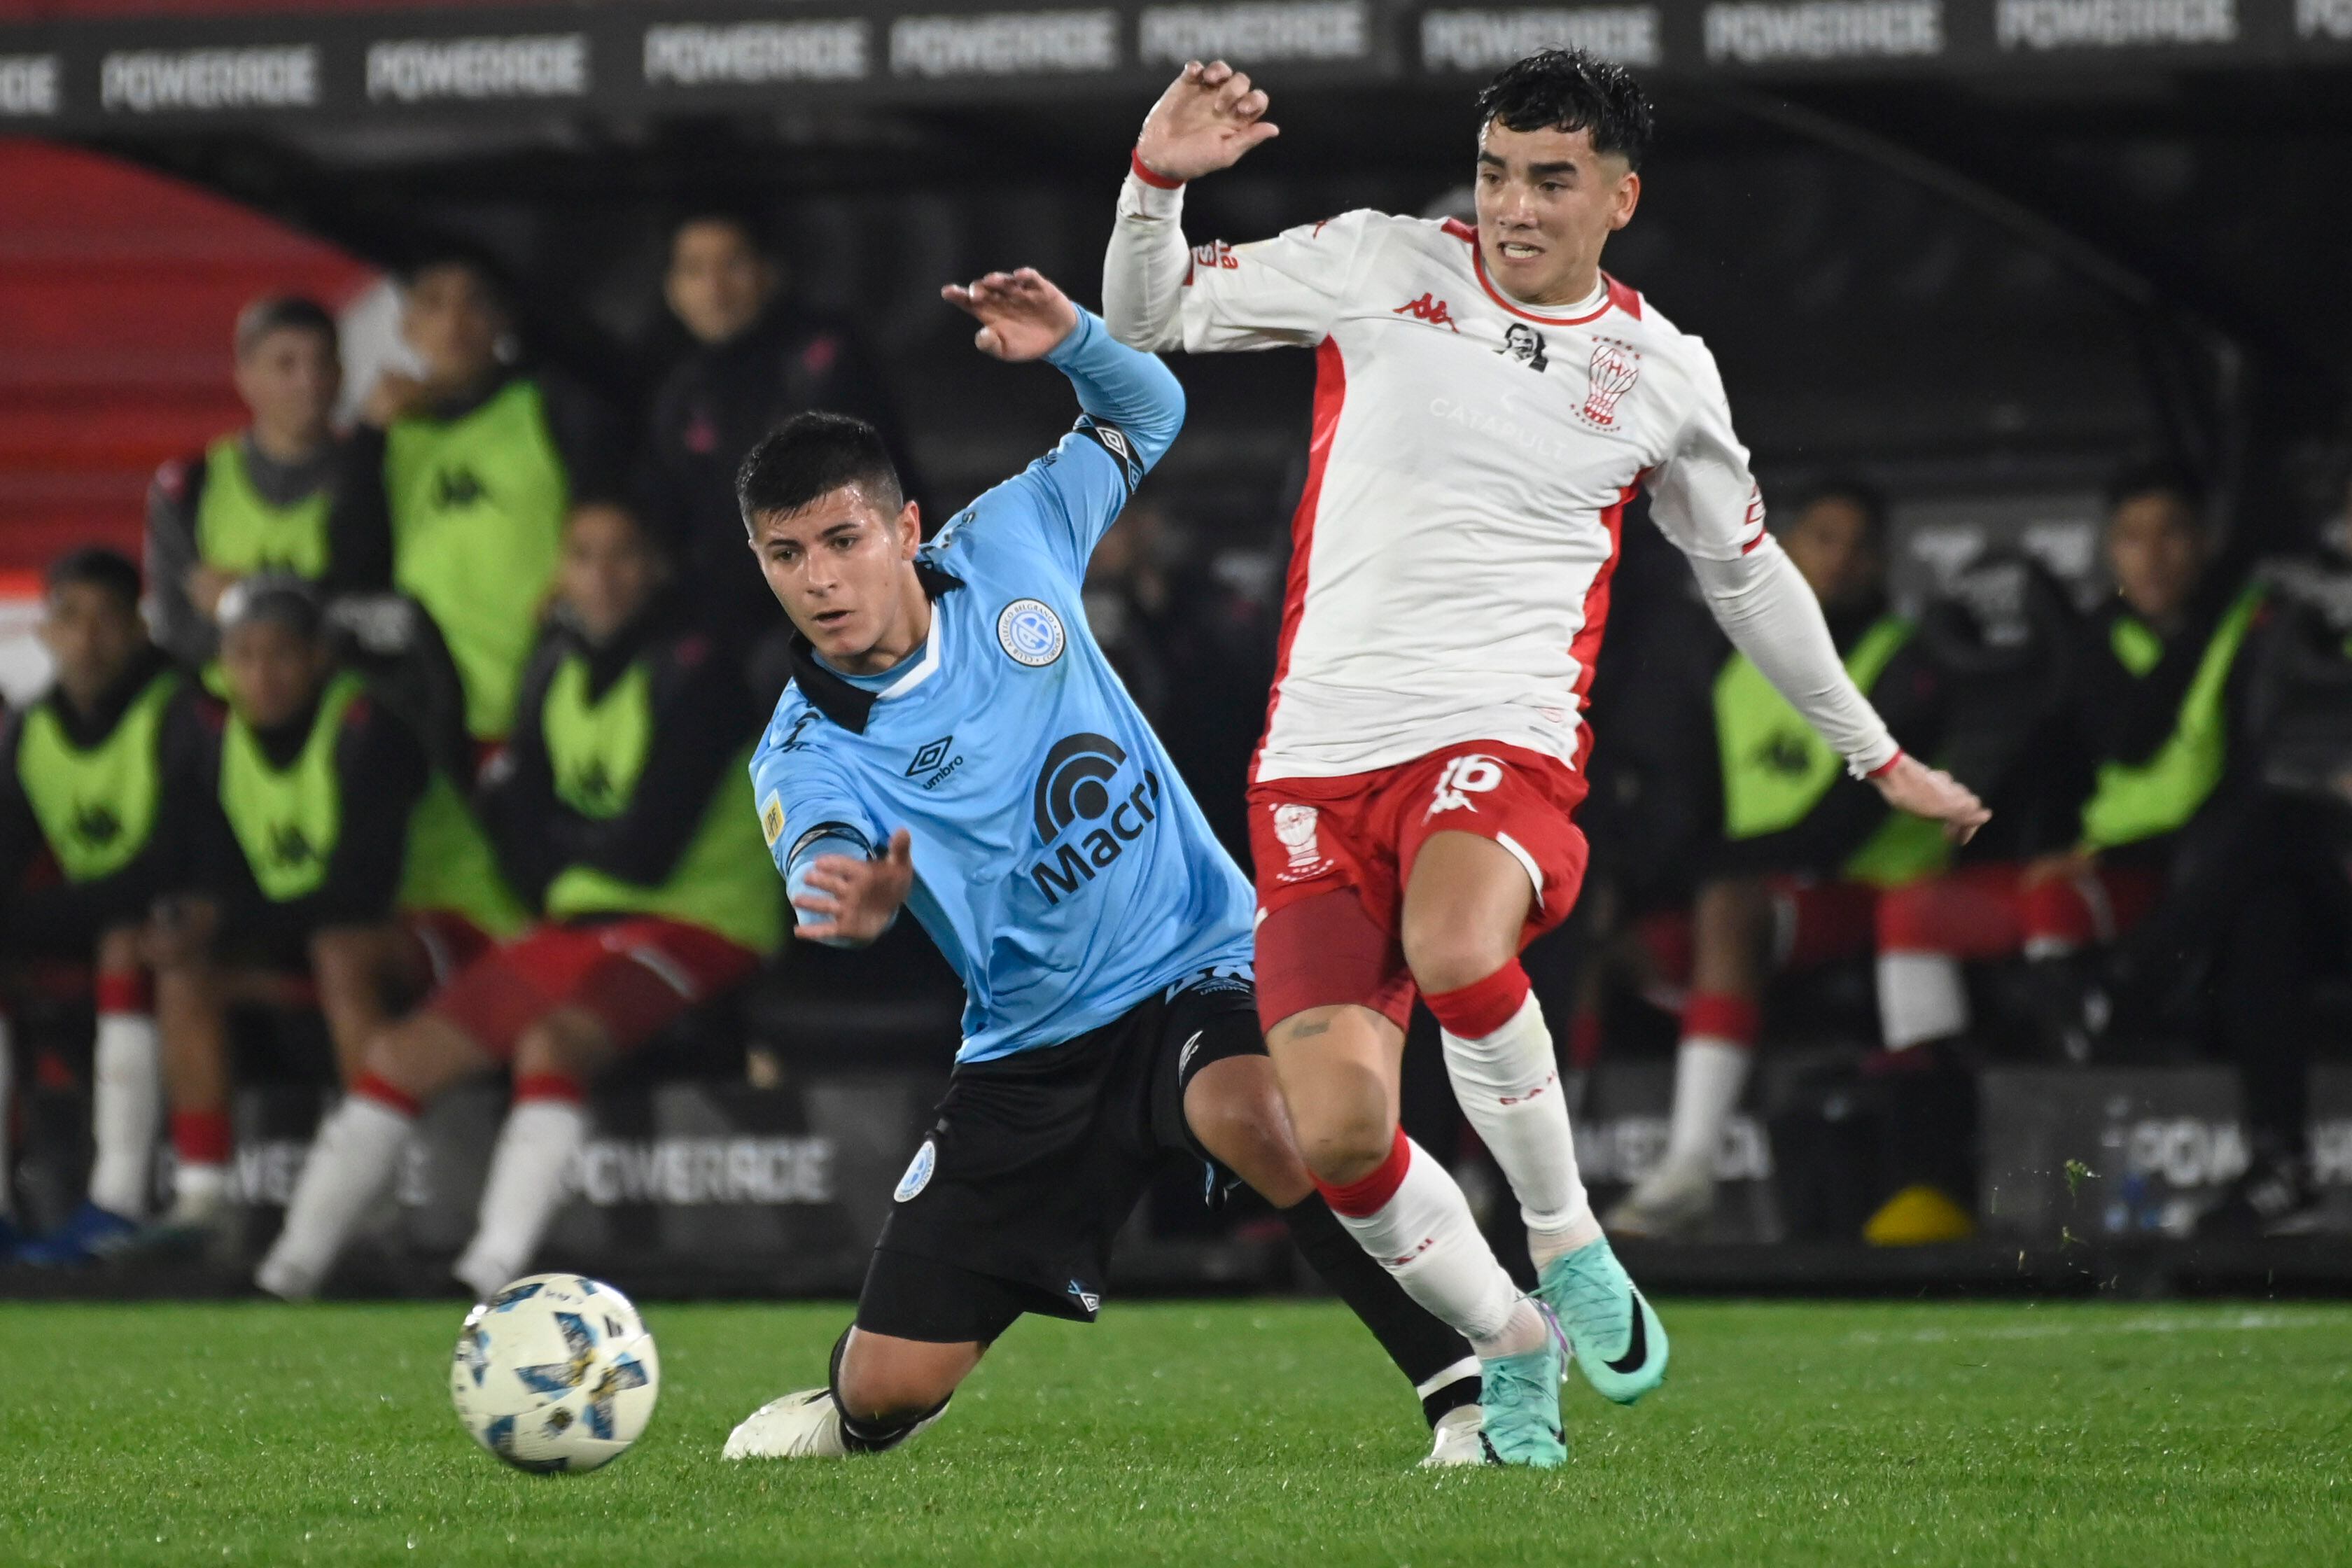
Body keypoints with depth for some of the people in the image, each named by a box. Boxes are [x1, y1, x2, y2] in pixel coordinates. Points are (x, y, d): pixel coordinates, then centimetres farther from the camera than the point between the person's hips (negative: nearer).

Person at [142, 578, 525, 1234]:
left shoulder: (367, 730, -22)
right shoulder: (229, 743, 1)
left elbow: (361, 891, -27)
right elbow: (223, 885, 1)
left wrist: (226, 922, -29)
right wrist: (193, 927, -24)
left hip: (459, 929, -8)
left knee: (341, 952, -37)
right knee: (185, 968, -10)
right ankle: (198, 1196, -11)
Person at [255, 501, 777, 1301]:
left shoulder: (691, 672, -15)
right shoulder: (558, 665, 9)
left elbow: (647, 851, -18)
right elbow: (516, 810, 7)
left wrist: (560, 853, 0)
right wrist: (554, 892, -9)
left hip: (698, 922, -8)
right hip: (580, 919, 8)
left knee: (554, 1040, -35)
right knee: (402, 1051, 2)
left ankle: (495, 1271, -45)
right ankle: (288, 1272, 5)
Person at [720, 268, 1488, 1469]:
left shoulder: (1006, 547, -5)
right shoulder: (804, 755, -12)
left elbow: (1147, 413, 11)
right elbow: (823, 866, -35)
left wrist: (1070, 340, -11)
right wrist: (856, 899, -61)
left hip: (1200, 965, -1)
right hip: (1031, 1046, 1)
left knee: (1249, 1112, -39)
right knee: (892, 1385, 2)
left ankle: (1469, 1388, -32)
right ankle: (858, 1414, 42)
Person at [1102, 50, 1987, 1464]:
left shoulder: (1664, 374, 9)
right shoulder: (1380, 264, 5)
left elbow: (1746, 571, 24)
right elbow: (1150, 317, 9)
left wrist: (1880, 757, 31)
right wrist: (1158, 182, -12)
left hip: (1505, 747, -1)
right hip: (1323, 754, 1)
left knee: (1457, 955, -37)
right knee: (1340, 1135, -13)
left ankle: (1568, 1242, -11)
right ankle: (1510, 1342, 15)